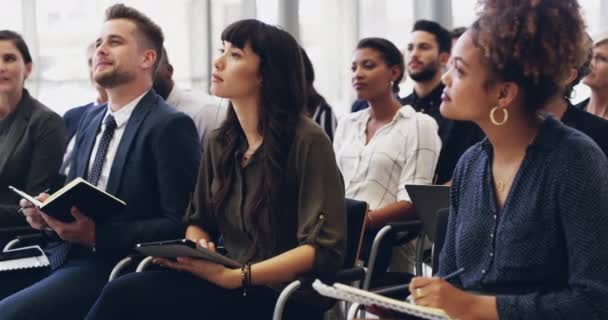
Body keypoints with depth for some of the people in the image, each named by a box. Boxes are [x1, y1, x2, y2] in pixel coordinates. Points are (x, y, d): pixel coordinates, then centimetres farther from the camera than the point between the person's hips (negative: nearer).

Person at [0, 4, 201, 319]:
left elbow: (181, 224, -15)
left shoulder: (170, 126, -10)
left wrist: (98, 234, -21)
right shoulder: (92, 117, 16)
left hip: (114, 266, -8)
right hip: (64, 253, 8)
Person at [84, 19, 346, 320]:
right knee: (123, 292, -24)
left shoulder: (307, 141, -10)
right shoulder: (219, 142, 11)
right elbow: (199, 222, 20)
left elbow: (324, 249, -15)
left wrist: (235, 277, -22)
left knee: (125, 296, -25)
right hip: (225, 284, 6)